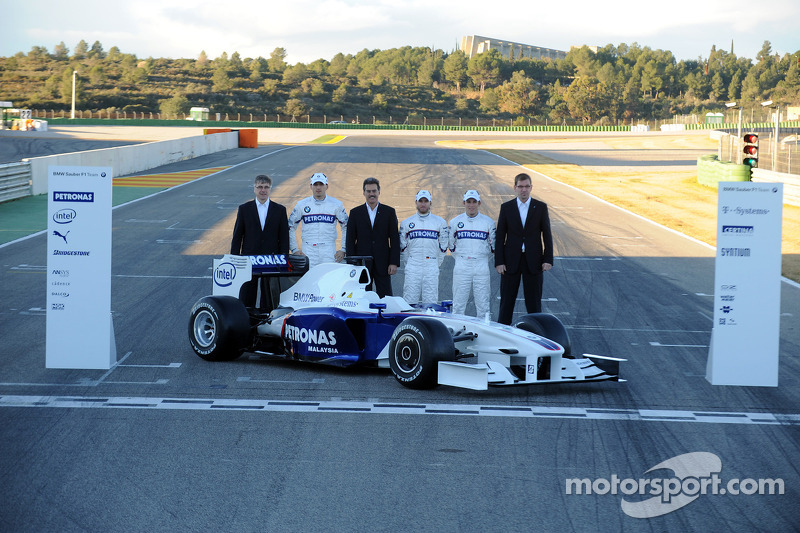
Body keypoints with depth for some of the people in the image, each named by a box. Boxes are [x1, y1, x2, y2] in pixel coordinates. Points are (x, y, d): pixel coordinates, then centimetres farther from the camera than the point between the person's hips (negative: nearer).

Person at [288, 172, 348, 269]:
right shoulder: (301, 205, 8)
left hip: (329, 253, 0)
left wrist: (343, 250, 5)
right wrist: (294, 250, 5)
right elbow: (290, 228, 13)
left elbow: (346, 228, 12)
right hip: (308, 252, 0)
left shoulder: (336, 205, 8)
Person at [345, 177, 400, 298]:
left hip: (382, 264, 0)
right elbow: (350, 241, 5)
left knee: (385, 296, -2)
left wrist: (394, 263, -5)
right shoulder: (355, 213, 7)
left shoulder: (389, 212, 6)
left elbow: (395, 239, 3)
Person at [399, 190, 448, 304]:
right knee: (410, 300, -4)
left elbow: (443, 247, 11)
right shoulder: (406, 223, 9)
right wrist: (409, 262, 10)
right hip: (412, 269, 0)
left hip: (431, 269, 0)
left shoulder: (440, 222, 8)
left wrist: (435, 264, 9)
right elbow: (402, 247, 13)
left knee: (431, 302, -2)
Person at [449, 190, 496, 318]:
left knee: (482, 303, 0)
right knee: (458, 302, 0)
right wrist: (461, 257, 10)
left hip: (481, 268, 0)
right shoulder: (455, 222, 7)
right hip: (461, 268, 0)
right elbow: (451, 245, 14)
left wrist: (482, 258, 10)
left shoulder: (488, 222, 6)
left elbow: (492, 246, 12)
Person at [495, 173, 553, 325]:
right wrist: (499, 262, -5)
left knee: (534, 302, 4)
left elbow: (547, 235, 3)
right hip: (511, 261, 0)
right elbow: (500, 237, 2)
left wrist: (548, 259, -5)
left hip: (533, 261, 0)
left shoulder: (541, 207, 3)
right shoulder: (506, 208, 3)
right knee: (507, 301, 4)